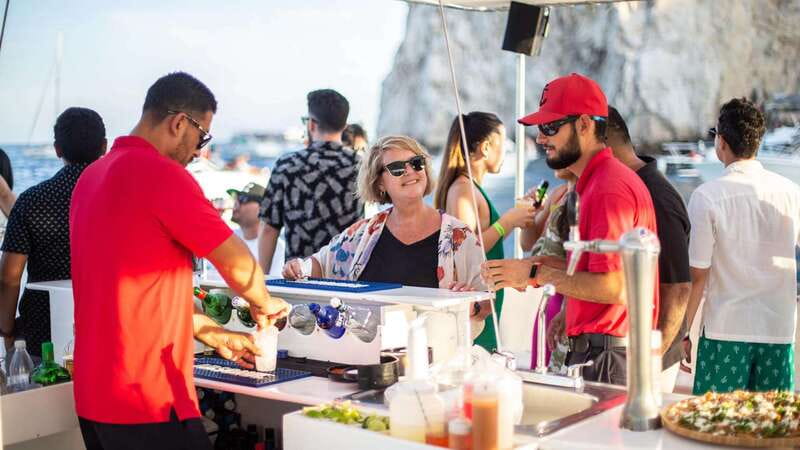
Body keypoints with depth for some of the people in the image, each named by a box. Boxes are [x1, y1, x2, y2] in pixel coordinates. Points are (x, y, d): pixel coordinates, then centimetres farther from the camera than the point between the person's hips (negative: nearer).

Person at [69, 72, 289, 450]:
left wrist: (215, 336, 21)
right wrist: (263, 303, 10)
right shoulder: (162, 174, -15)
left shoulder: (93, 176, 13)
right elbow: (237, 263, -12)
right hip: (148, 401, -9)